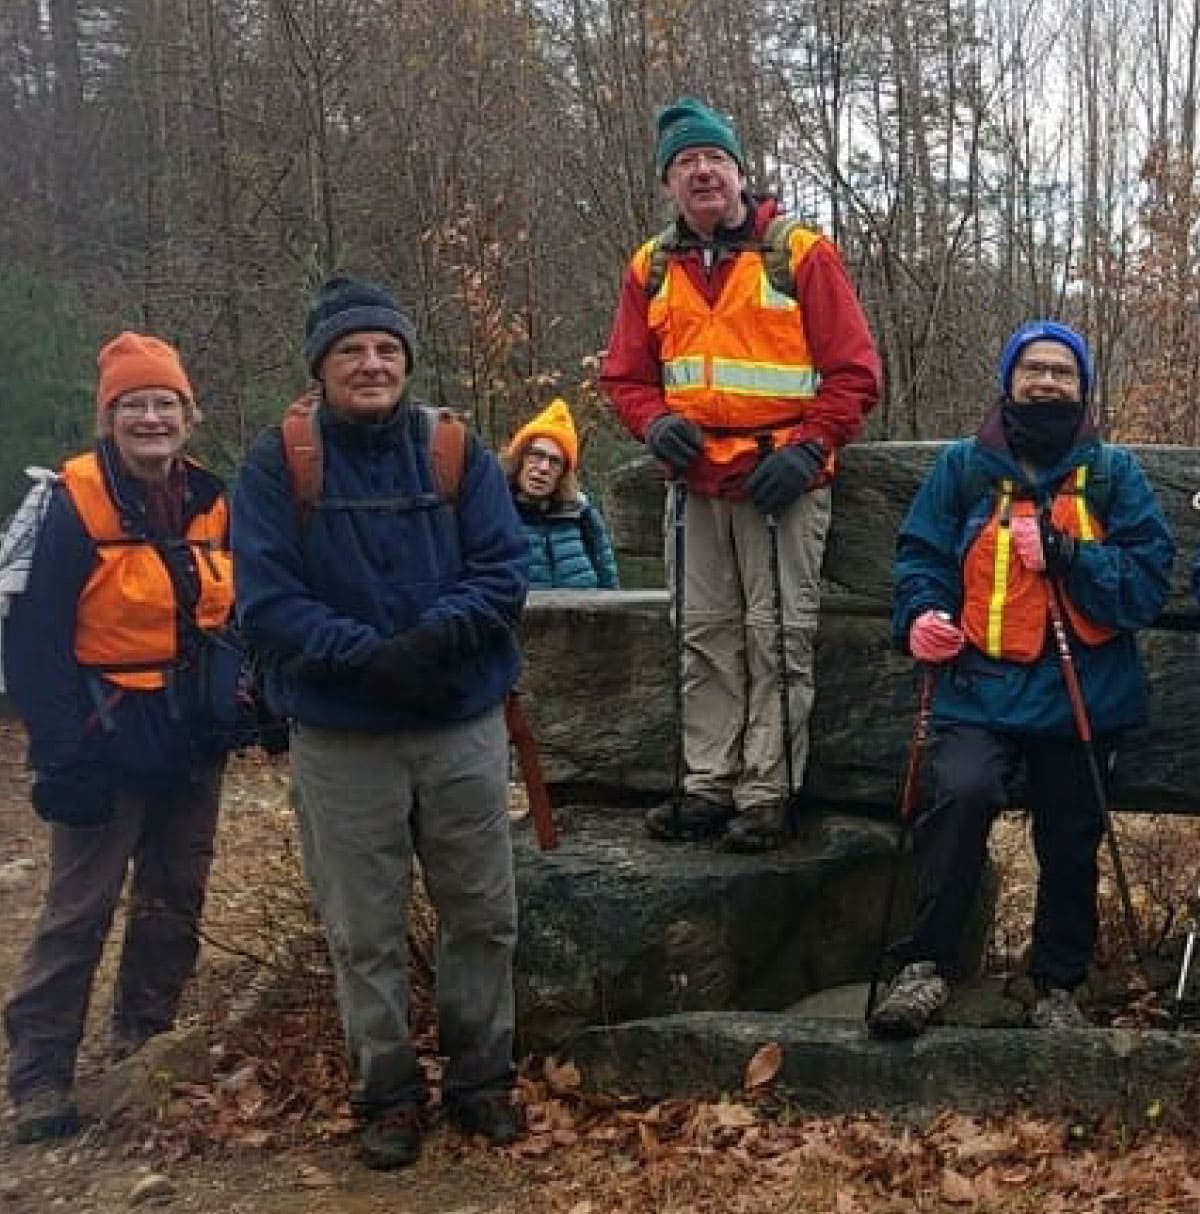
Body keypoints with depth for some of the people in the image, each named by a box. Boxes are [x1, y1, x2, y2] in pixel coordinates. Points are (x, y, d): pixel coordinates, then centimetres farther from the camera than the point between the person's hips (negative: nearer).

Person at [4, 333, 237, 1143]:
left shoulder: (209, 504, 4)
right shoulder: (75, 504, -14)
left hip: (194, 744, 6)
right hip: (112, 746, -6)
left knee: (177, 898, 15)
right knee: (79, 911, 0)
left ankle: (146, 1037, 33)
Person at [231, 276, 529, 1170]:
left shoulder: (459, 452, 0)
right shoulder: (277, 464, -4)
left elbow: (504, 571, -5)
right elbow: (265, 600, -10)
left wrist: (435, 636, -23)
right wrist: (368, 654, -23)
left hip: (464, 725, 2)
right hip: (341, 737, -1)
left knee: (483, 915, 11)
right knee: (365, 931, 8)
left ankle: (482, 1076, 29)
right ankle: (389, 1093, 25)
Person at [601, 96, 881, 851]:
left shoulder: (800, 253, -3)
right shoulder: (653, 269, 9)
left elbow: (854, 371, -4)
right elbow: (627, 376, 15)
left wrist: (806, 449, -14)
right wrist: (656, 423, -6)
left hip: (783, 480, -4)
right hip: (700, 481, 5)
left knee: (778, 638, -2)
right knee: (707, 639, 9)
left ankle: (767, 796, 5)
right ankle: (709, 788, 17)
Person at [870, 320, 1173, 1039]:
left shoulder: (1114, 472, 6)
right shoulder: (965, 466, 6)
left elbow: (1148, 581, -2)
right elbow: (922, 556, 5)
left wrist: (1065, 554, -17)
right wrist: (922, 615, -15)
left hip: (1084, 691, 2)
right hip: (984, 685, -2)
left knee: (1071, 843, 11)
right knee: (964, 793, -27)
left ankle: (1059, 987, 32)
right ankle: (927, 969, -15)